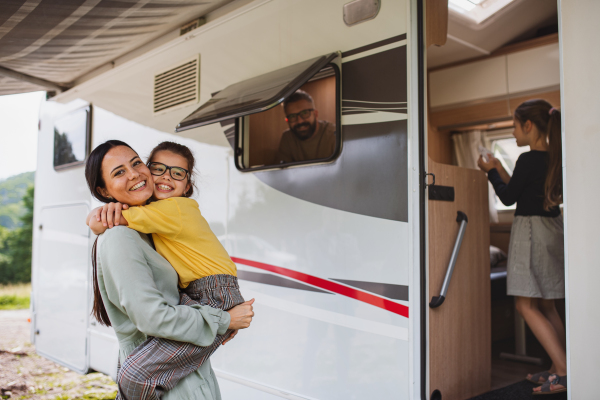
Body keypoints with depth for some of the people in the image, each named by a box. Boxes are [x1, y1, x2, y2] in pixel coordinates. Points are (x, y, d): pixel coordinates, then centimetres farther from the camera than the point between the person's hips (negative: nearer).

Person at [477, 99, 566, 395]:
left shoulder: (528, 159, -16)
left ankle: (564, 372, -7)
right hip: (552, 229, 9)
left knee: (526, 305, -5)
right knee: (546, 306, 14)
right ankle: (557, 370, 19)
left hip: (531, 230, -9)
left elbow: (508, 197, -7)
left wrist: (491, 171, 7)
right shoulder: (554, 158, 9)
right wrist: (501, 171, 21)